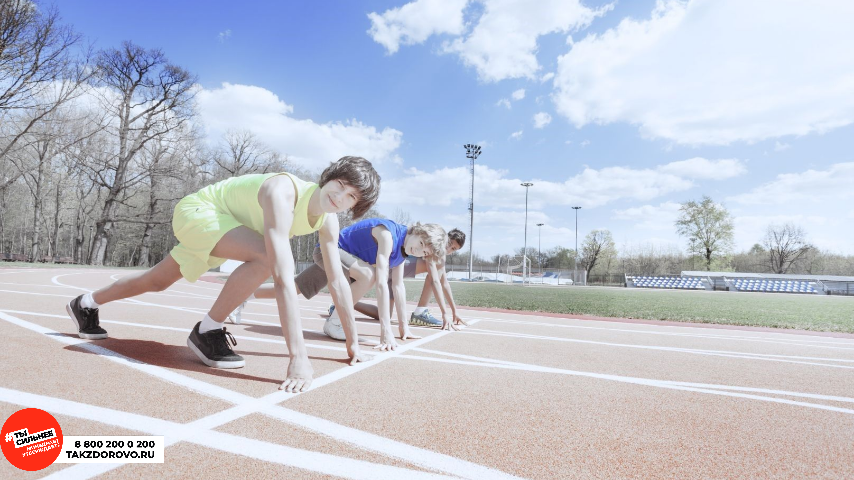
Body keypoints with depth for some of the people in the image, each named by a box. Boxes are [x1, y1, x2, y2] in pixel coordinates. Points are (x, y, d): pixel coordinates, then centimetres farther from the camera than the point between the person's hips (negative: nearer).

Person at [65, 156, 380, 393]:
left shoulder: (328, 221, -15)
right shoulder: (282, 193, -39)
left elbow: (338, 282, -10)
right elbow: (284, 278, -48)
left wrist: (352, 343, -9)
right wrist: (298, 357, -50)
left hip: (220, 226, 8)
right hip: (198, 209, -8)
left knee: (157, 282, 24)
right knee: (267, 257, -33)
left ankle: (85, 305, 50)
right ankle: (207, 331, -13)